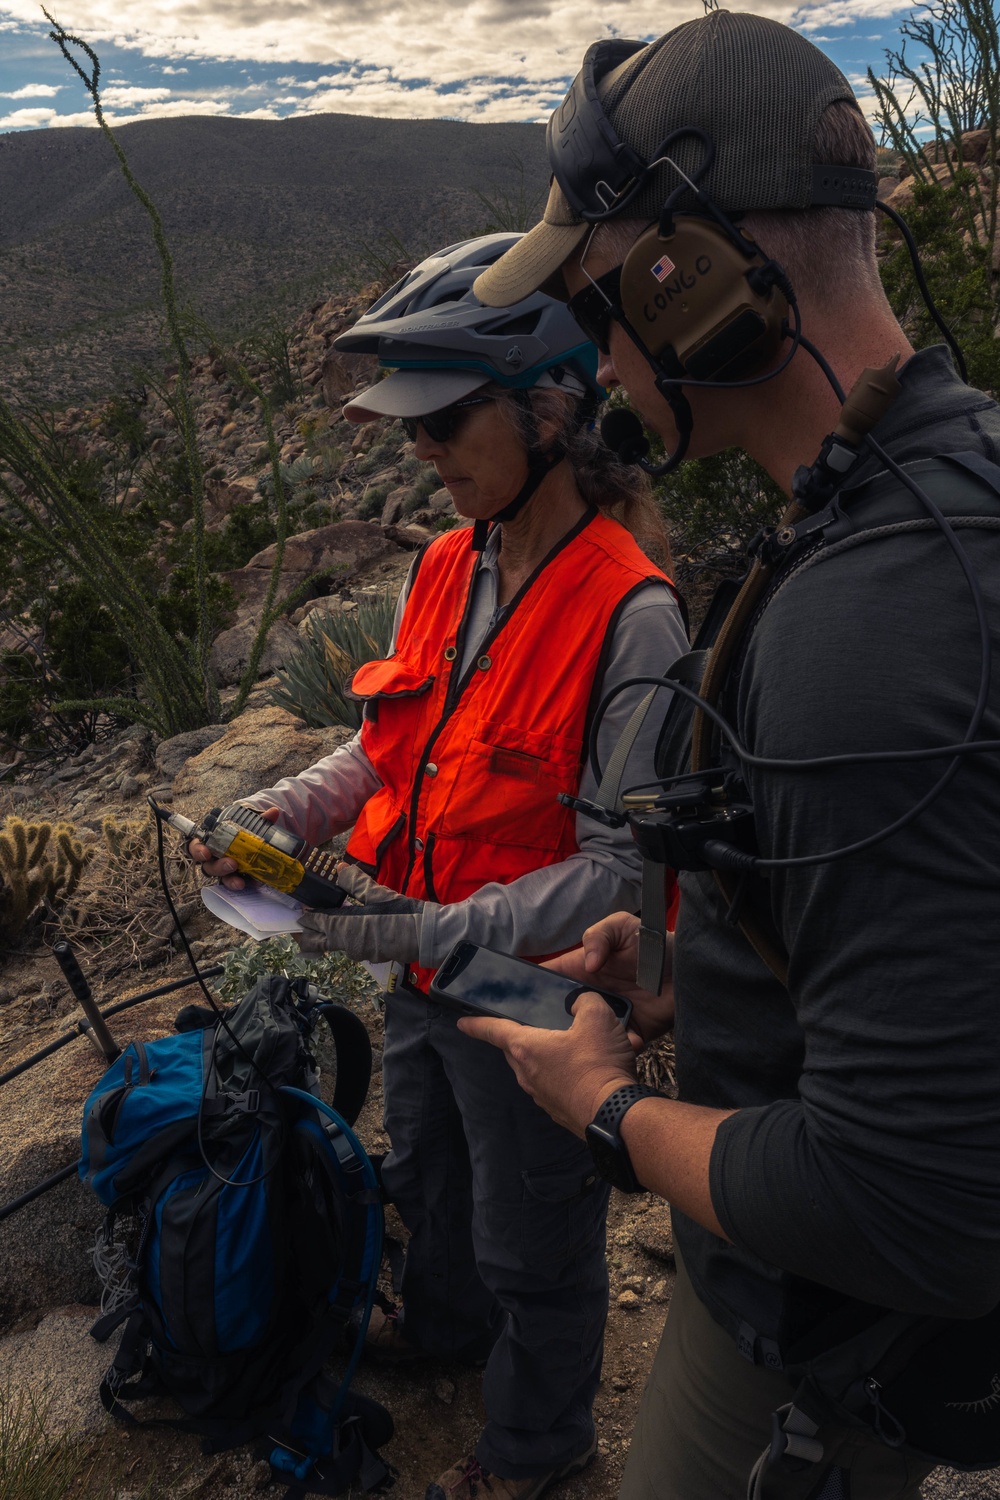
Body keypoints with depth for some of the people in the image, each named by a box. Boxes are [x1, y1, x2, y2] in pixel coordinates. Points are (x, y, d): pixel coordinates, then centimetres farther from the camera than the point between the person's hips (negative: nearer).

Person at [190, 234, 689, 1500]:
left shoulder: (631, 617, -27)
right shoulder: (444, 567, -4)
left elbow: (623, 866, -25)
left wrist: (431, 933, -30)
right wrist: (278, 814, -8)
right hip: (424, 972, 7)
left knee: (532, 1240, 19)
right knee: (425, 1178, 32)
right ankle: (443, 1323, 64)